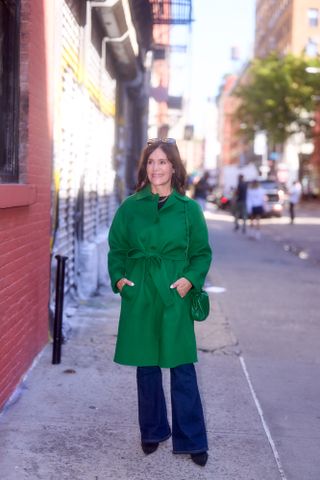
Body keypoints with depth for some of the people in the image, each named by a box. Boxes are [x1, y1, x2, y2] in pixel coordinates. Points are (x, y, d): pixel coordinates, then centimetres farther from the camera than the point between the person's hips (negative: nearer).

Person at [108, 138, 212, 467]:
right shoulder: (130, 206, 5)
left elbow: (202, 252, 5)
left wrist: (190, 279, -11)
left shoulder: (189, 208, 1)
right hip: (139, 296, 2)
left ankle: (191, 440, 12)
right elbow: (116, 248, 10)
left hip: (175, 296, -2)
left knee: (182, 368, 0)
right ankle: (152, 432, 28)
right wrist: (118, 277, -5)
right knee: (146, 366, 11)